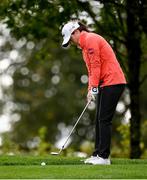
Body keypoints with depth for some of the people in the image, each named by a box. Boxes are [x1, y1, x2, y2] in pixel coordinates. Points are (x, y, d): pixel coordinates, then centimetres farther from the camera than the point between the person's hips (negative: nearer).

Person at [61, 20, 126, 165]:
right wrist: (90, 90, 12)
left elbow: (96, 66, -17)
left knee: (104, 120, -10)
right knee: (99, 120, 11)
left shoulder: (90, 39, -11)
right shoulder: (85, 44, 21)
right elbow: (92, 70, 22)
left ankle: (104, 157, -10)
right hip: (105, 84, 11)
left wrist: (94, 88, -15)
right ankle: (98, 154, 14)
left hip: (112, 83, -11)